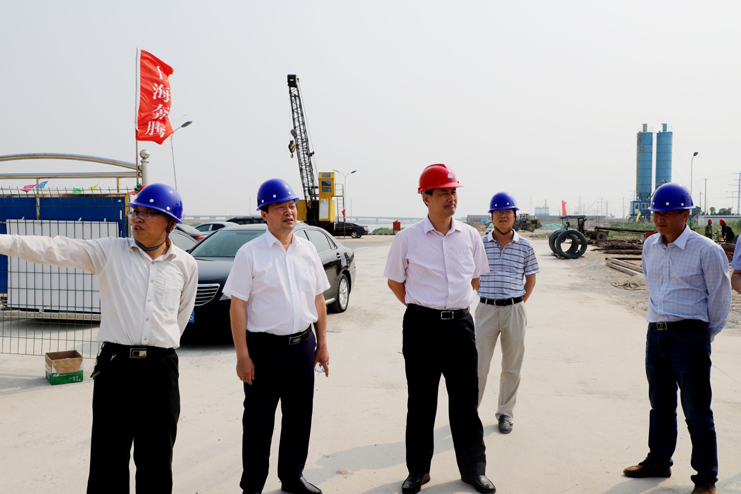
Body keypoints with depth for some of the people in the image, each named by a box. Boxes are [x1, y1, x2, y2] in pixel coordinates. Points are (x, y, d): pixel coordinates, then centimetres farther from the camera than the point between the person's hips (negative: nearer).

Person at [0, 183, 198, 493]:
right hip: (115, 364, -1)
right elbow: (56, 250, -7)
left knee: (156, 460, 11)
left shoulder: (186, 265, 6)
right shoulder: (109, 252, 2)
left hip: (161, 369, 1)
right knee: (108, 459, 4)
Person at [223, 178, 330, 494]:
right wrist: (242, 356, -13)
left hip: (302, 345, 5)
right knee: (259, 420, 5)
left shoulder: (307, 250, 8)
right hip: (264, 347, -5)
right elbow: (237, 306, -9)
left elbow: (318, 299, 13)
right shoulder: (250, 253, -7)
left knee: (299, 415, 14)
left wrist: (322, 344, 10)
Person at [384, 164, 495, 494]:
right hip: (421, 326, -2)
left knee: (465, 401, 9)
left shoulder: (470, 236, 5)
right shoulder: (407, 238, -5)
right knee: (420, 402, 8)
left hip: (460, 324, 3)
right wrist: (421, 309, 4)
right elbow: (394, 281, 7)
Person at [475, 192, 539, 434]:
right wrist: (486, 299, 5)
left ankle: (505, 412, 23)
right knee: (478, 365, 3)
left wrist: (519, 304, 5)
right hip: (486, 309, -1)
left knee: (512, 367, 9)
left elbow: (530, 278, 12)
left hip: (515, 310, 1)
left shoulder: (525, 247, 2)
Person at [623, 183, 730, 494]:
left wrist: (704, 336, 4)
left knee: (697, 413, 2)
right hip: (656, 335, 6)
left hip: (690, 337, -6)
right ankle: (659, 462, 33)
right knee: (660, 406, 18)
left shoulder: (706, 250, -11)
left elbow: (719, 297, -3)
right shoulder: (649, 246, 8)